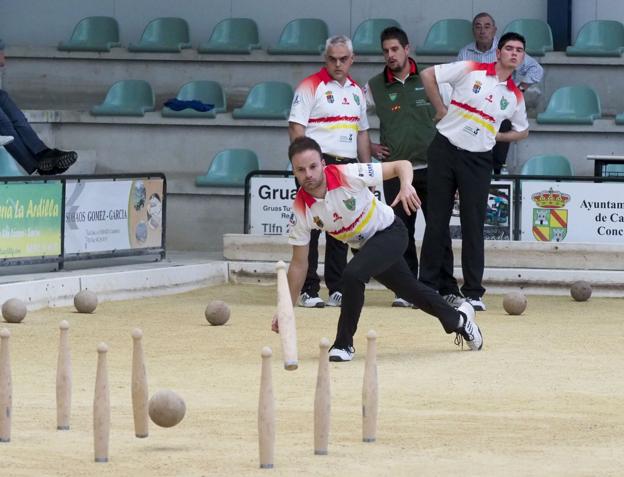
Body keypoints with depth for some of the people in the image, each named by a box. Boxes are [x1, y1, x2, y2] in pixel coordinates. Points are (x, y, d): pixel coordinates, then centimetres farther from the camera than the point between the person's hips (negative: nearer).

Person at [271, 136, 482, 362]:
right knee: (410, 289, 19)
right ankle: (457, 319, 47)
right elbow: (299, 264, -10)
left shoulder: (348, 175, -30)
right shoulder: (300, 210, -19)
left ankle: (344, 344, -12)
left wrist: (406, 185, -44)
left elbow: (402, 165, -22)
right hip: (362, 247, 5)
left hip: (389, 231, -5)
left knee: (352, 274, -29)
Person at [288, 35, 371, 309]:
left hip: (348, 165, 6)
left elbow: (362, 132, 22)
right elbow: (296, 127, -9)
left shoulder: (356, 91, 17)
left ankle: (338, 290, 12)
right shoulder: (311, 86, -3)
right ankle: (308, 291, -5)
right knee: (310, 229, -6)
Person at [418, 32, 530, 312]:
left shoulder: (515, 96, 7)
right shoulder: (471, 70, -2)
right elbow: (428, 75, 1)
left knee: (473, 226, -1)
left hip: (477, 160, 2)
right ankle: (427, 287, 11)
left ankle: (473, 293, 5)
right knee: (436, 221, 3)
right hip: (445, 151, -2)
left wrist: (494, 135, 8)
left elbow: (522, 131, 22)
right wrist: (440, 109, 0)